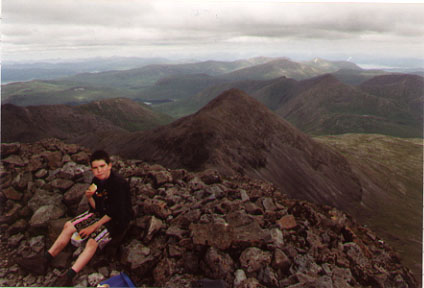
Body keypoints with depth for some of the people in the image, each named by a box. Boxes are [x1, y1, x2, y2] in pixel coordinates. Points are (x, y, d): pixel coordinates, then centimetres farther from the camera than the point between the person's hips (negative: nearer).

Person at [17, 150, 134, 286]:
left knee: (92, 241, -29)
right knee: (69, 226, -1)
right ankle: (45, 260, 4)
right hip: (100, 213, 8)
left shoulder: (119, 183, -25)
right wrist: (89, 197, -20)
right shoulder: (96, 180, -2)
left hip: (116, 220, -8)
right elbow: (95, 207, 2)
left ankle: (67, 277, -36)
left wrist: (93, 226, -15)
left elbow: (114, 213, -21)